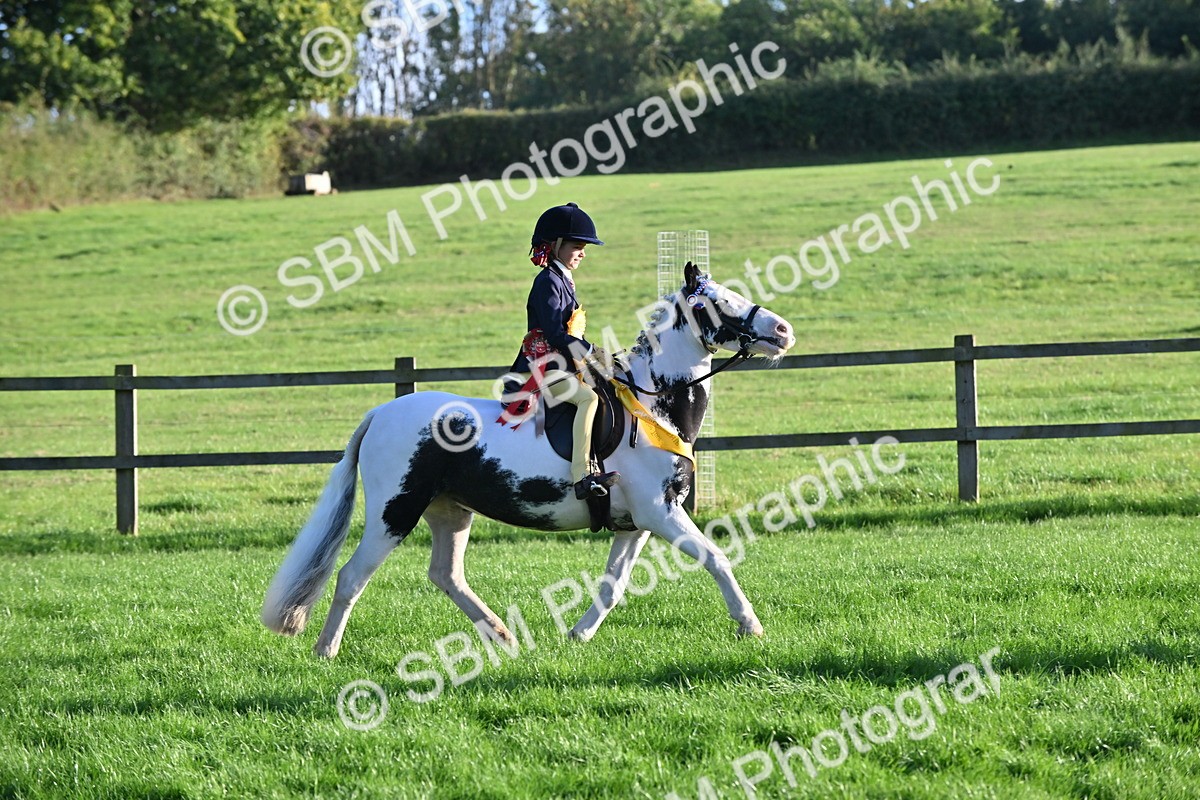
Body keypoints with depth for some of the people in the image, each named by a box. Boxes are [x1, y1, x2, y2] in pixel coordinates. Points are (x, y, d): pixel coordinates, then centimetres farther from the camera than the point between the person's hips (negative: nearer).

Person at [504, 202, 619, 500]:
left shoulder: (563, 281, 19)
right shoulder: (548, 282, -12)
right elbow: (555, 332, -20)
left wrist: (593, 353, 13)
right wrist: (589, 352, -17)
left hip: (562, 366, 11)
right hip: (542, 369, -11)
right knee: (588, 397, -29)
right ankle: (581, 477, -39)